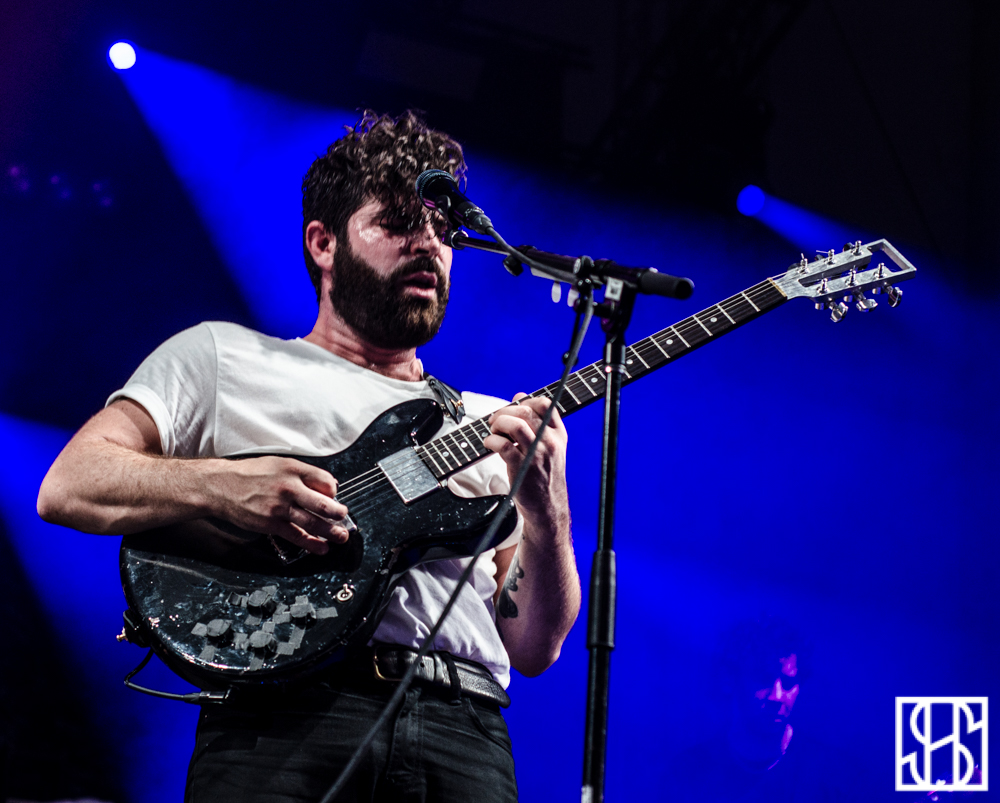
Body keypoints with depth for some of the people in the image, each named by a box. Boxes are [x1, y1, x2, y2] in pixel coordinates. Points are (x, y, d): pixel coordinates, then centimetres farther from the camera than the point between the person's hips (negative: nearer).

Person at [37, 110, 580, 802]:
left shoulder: (495, 426, 22)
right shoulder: (222, 356, 16)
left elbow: (534, 650, 15)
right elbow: (66, 488, 5)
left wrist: (546, 512, -3)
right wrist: (221, 484, -12)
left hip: (463, 727, 4)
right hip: (286, 713, -3)